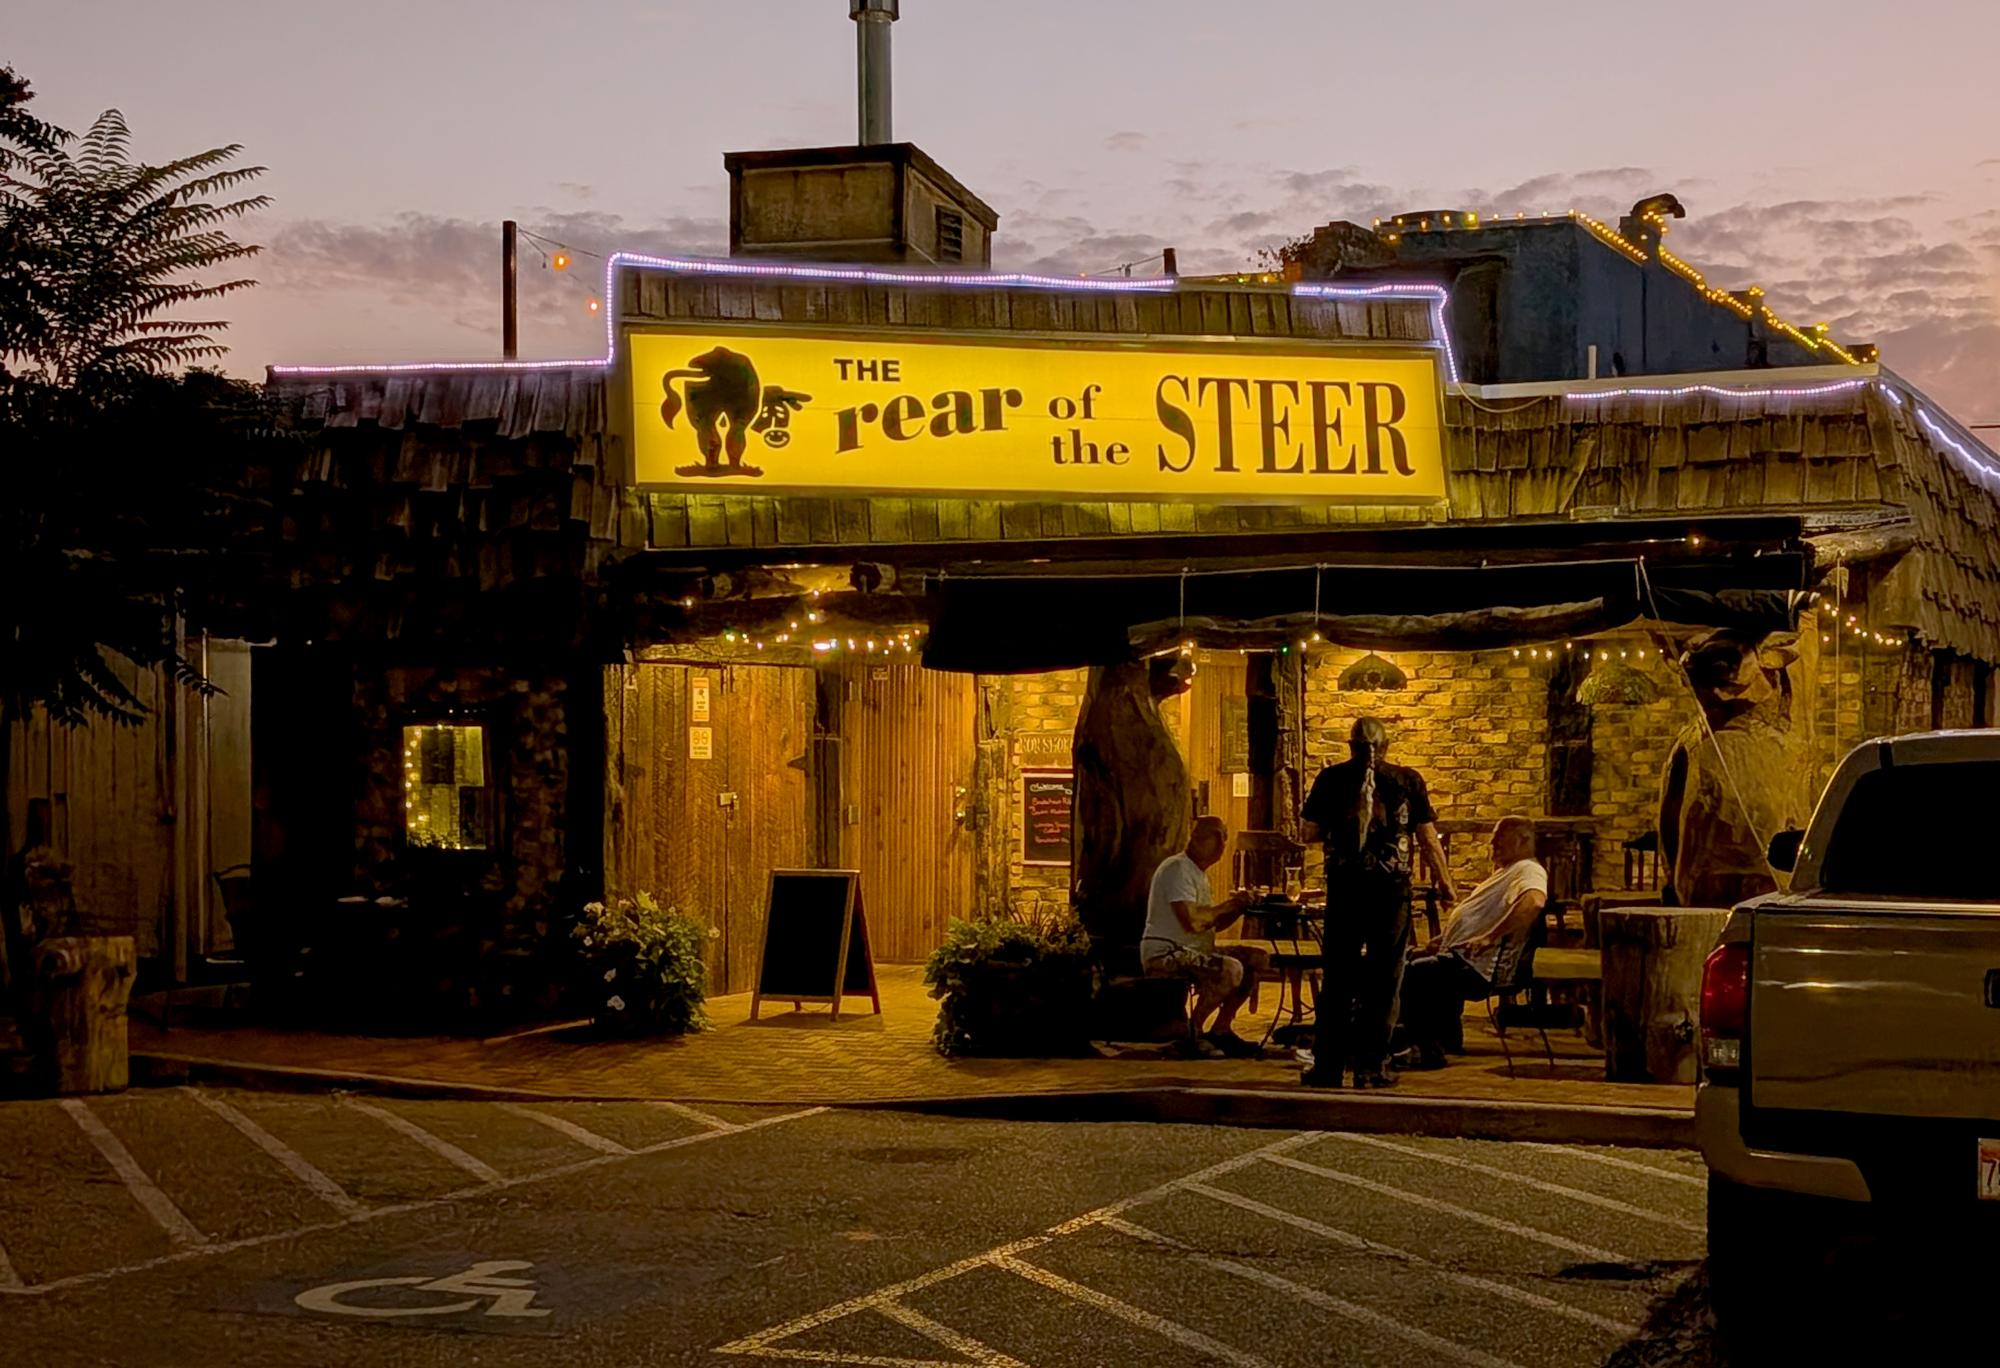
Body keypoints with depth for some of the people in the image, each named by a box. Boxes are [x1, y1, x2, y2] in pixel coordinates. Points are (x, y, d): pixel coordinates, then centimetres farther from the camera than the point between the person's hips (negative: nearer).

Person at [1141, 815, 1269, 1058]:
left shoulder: (1197, 873, 20)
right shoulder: (1178, 869, -14)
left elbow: (1212, 923, 21)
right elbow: (1192, 921, -25)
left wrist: (1238, 907, 4)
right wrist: (1226, 905, -10)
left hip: (1191, 951, 11)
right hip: (1164, 954, -11)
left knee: (1258, 959, 4)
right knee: (1231, 969, -30)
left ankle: (1220, 1031, 7)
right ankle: (1192, 1033, -15)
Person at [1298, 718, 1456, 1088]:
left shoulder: (1331, 779, 2)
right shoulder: (1408, 781, 1)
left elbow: (1308, 831, 4)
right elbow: (1428, 839, 2)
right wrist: (1445, 884, 12)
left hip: (1344, 887, 1)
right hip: (1391, 889, -1)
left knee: (1337, 978, 8)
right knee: (1383, 980, 6)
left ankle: (1328, 1067, 8)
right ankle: (1371, 1068, 5)